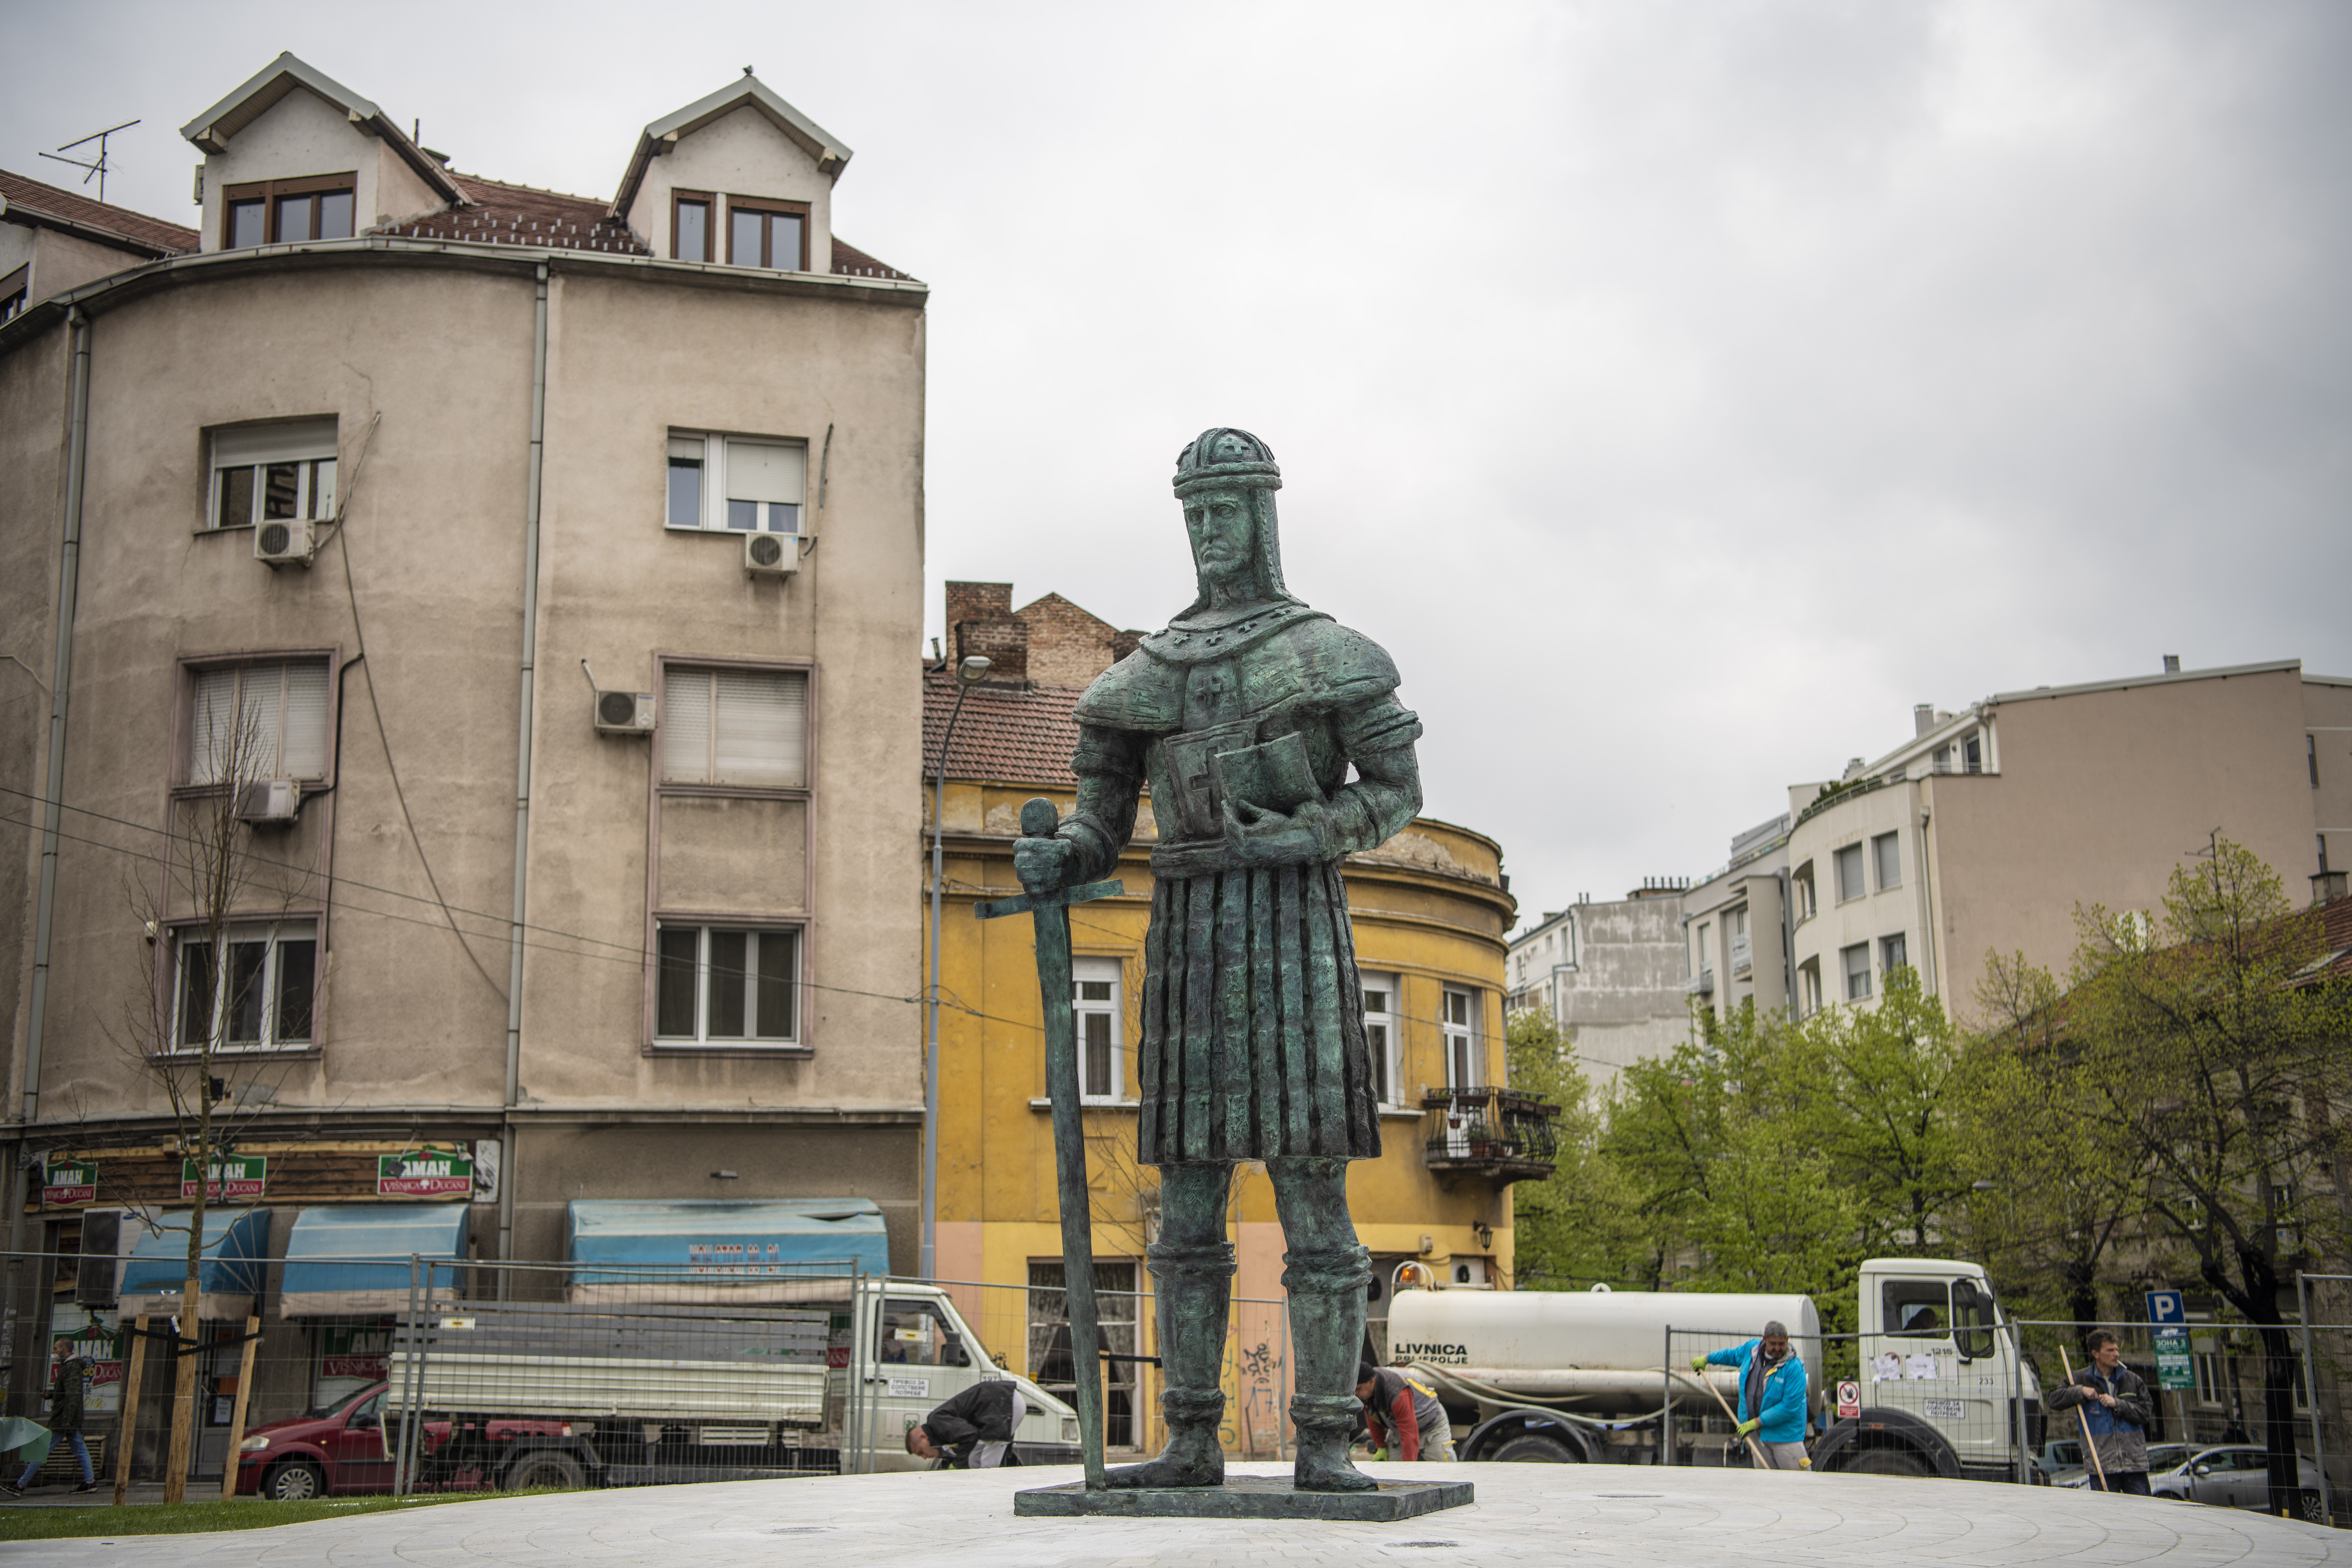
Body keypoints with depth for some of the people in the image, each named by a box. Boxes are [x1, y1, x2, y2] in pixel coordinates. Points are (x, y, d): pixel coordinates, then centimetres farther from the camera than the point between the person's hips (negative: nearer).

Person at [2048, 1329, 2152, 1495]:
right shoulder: (2081, 1380, 7)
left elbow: (2144, 1413, 3)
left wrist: (2117, 1404, -10)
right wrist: (2080, 1392, -9)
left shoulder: (2133, 1380, 10)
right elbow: (2054, 1400, 3)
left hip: (2134, 1462, 1)